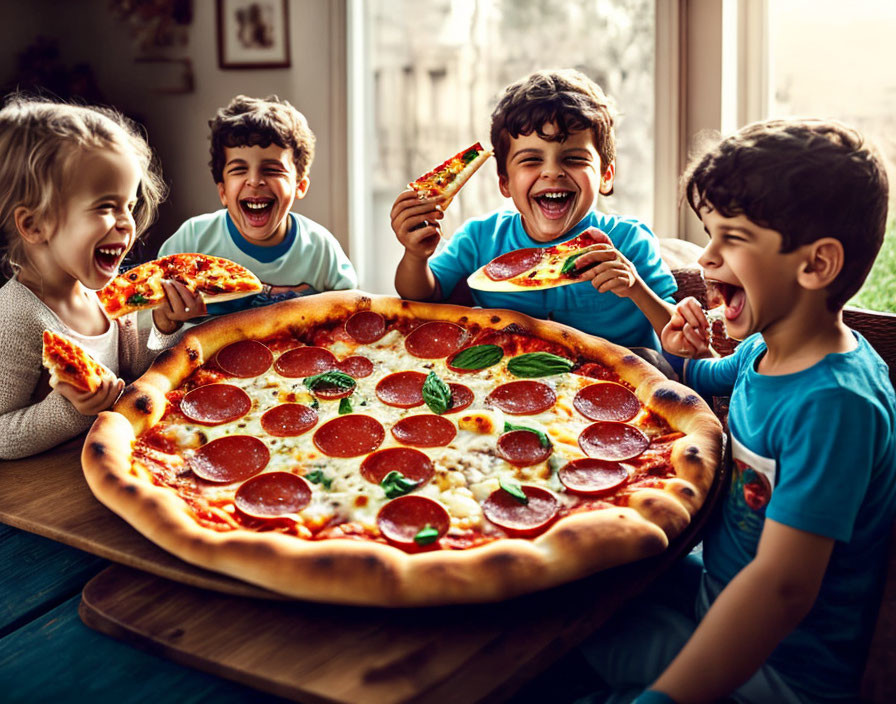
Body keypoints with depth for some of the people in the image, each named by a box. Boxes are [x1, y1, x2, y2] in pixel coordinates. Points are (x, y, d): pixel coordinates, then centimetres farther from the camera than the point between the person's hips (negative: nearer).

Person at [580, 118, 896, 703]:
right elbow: (708, 381, 23)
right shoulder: (766, 350, -1)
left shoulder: (832, 404, -30)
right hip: (718, 589, 9)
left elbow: (783, 586, -37)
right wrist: (679, 354, -1)